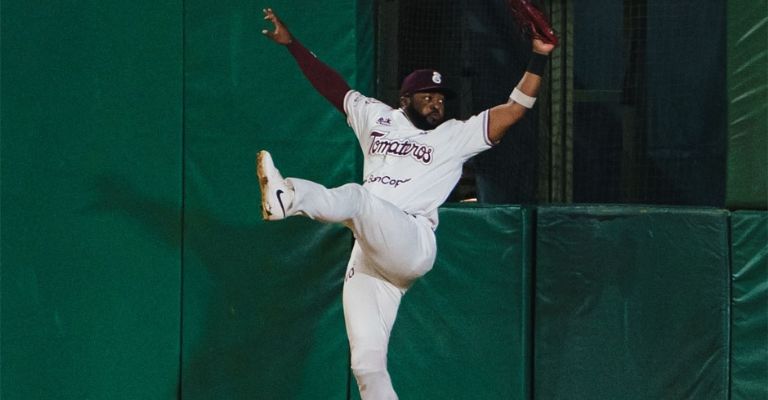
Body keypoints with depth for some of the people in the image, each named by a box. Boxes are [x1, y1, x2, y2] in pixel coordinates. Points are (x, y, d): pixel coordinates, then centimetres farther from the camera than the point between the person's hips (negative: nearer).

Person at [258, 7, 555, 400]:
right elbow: (331, 84, 27)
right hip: (367, 257, 5)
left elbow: (515, 109, 5)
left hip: (412, 244, -5)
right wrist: (291, 43, 23)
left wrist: (538, 59, -4)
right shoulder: (376, 117, 21)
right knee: (366, 363, -3)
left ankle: (289, 198, -63)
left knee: (356, 197, -33)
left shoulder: (456, 136, 11)